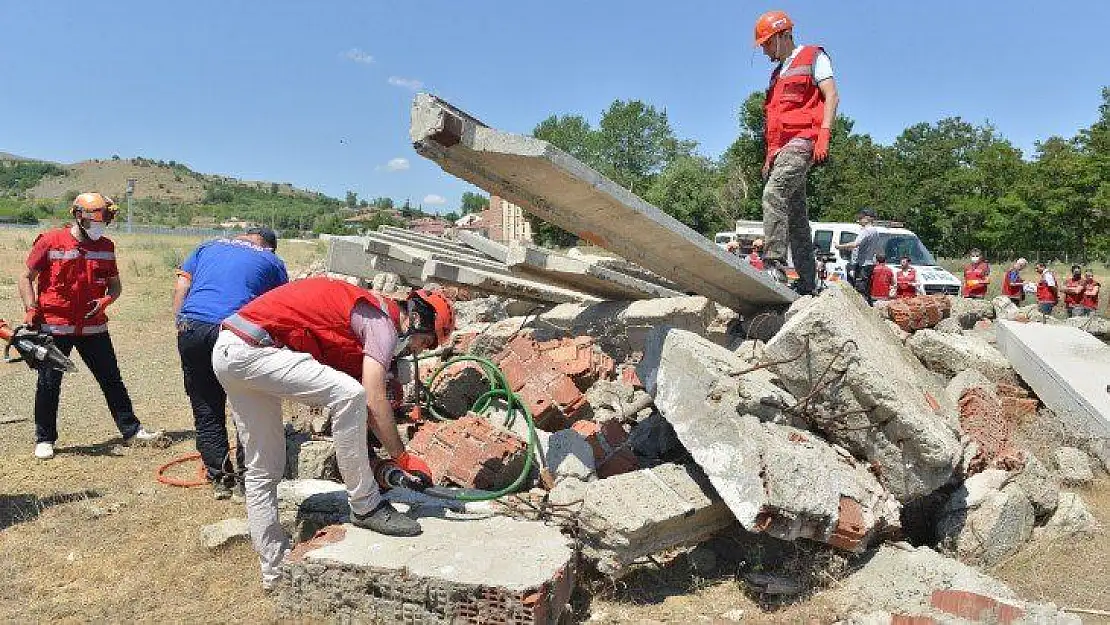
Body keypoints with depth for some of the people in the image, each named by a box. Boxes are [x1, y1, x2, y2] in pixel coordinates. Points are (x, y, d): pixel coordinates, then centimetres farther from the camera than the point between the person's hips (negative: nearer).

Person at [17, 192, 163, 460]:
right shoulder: (50, 241, -7)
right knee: (49, 383, 4)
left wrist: (105, 301, -7)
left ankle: (131, 431, 16)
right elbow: (26, 278, 0)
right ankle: (44, 440, 19)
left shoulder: (106, 246, 5)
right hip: (54, 327, -3)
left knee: (112, 380, 8)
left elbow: (115, 284, 13)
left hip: (93, 327, 4)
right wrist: (31, 310, -10)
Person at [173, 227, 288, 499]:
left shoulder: (207, 247, 27)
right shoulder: (272, 260, 18)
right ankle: (245, 476, 16)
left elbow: (180, 288, 13)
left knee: (206, 410, 13)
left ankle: (220, 478, 18)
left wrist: (181, 325, 12)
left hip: (191, 327, 3)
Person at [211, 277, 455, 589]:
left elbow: (364, 410, 21)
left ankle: (274, 569, 24)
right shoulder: (383, 320, -8)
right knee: (349, 394, -21)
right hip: (252, 349, -11)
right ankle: (366, 506, -8)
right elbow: (374, 400, -17)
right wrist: (403, 458, -7)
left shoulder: (365, 312, 20)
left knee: (264, 470, 14)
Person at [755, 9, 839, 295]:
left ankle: (774, 267, -34)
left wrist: (824, 135, -18)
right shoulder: (778, 74, 30)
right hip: (780, 149, 8)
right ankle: (807, 284, 6)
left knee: (774, 193, -28)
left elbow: (831, 96, -5)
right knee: (795, 214, 5)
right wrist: (769, 158, 22)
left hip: (801, 141, -8)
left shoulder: (813, 57, 8)